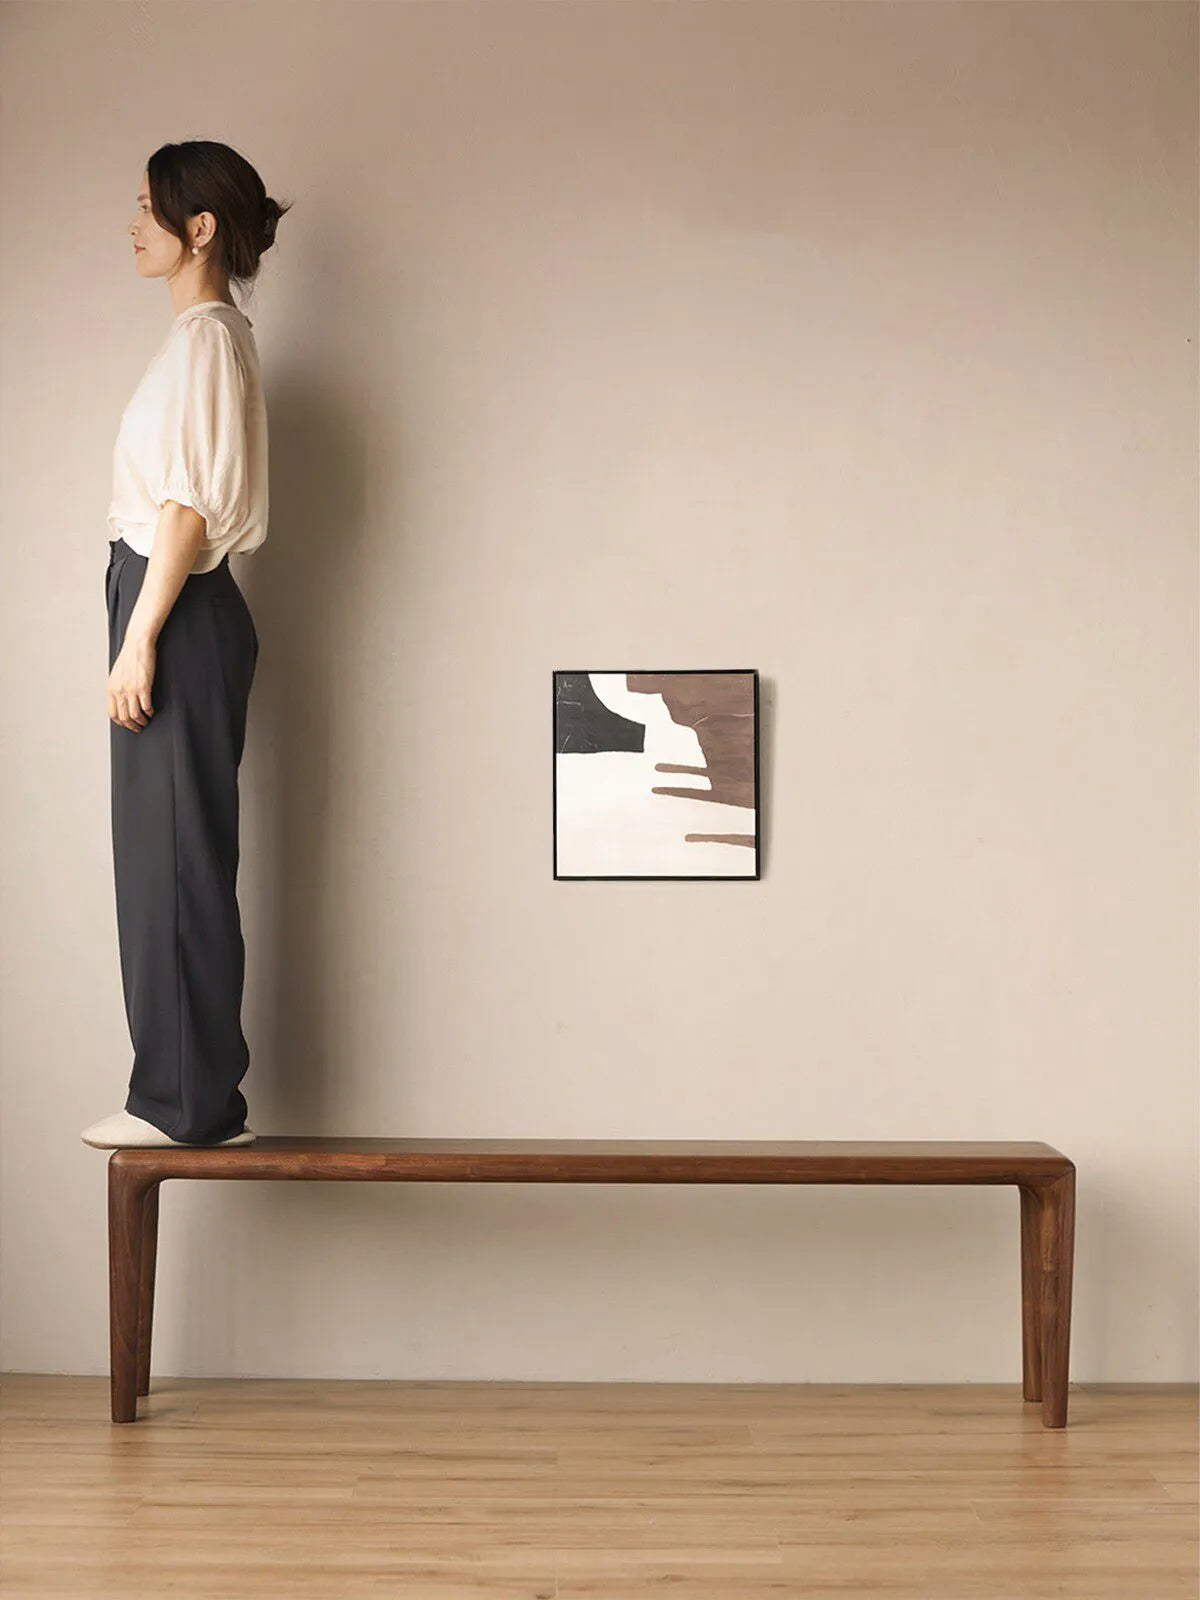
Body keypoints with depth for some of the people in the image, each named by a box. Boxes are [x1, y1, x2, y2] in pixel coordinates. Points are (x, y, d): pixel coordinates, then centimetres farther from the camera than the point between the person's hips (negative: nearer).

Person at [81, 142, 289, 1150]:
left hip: (176, 611, -10)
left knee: (173, 854, -6)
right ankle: (197, 1096, 17)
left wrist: (139, 641, -19)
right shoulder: (215, 333, 20)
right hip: (185, 611, 10)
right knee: (174, 855, 10)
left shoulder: (206, 337, -10)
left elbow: (189, 506, -17)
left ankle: (186, 1102, 3)